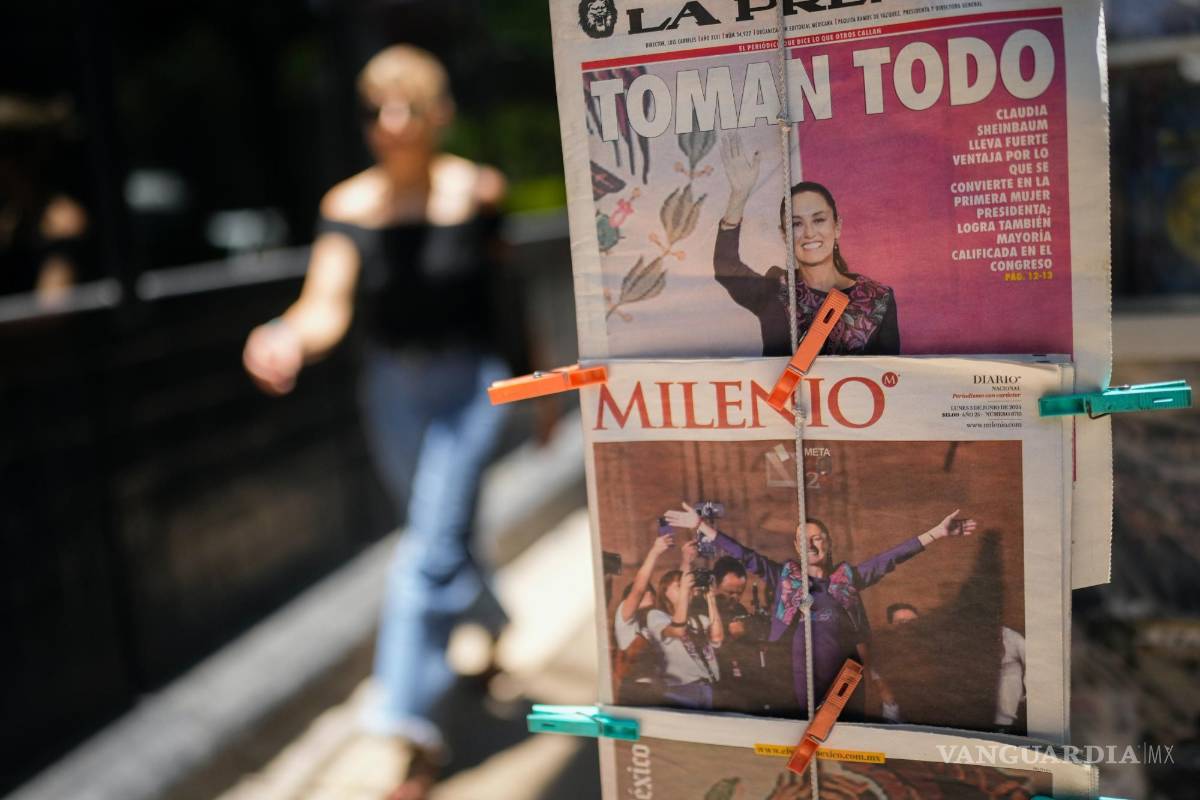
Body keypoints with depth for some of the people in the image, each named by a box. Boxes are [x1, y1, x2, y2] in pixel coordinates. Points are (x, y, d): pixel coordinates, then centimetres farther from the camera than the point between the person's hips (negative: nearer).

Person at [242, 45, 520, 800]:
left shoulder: (478, 190, -10)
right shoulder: (350, 206, -8)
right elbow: (327, 306, -20)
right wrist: (293, 339, -43)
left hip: (471, 383, -3)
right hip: (393, 389, 3)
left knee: (431, 548, -12)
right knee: (446, 538, 22)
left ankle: (410, 713, -5)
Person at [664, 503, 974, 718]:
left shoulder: (849, 576, 6)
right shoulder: (785, 576, 6)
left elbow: (892, 557, 1)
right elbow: (744, 555, 3)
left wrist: (936, 532, -5)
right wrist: (702, 526, -2)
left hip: (845, 675, 1)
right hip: (801, 676, 0)